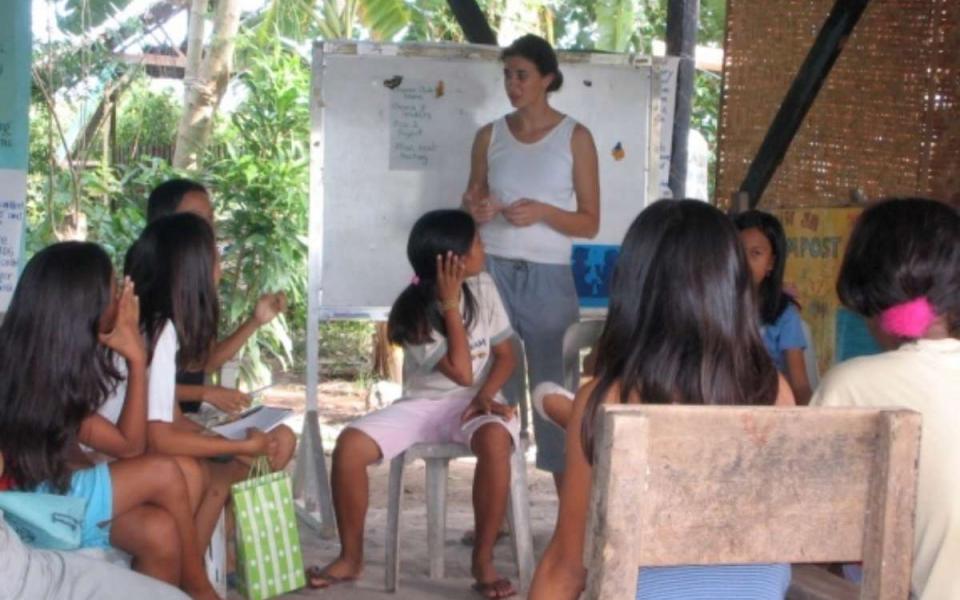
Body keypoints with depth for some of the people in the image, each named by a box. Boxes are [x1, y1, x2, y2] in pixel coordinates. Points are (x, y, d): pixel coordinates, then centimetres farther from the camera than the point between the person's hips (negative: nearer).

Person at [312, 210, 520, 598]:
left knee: (495, 441, -37)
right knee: (350, 445, -24)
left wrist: (486, 395, -18)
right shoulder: (414, 315, -13)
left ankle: (483, 560, -22)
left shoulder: (482, 288, -2)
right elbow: (462, 372, -20)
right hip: (423, 404, 0)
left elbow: (505, 355, 2)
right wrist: (450, 304, -21)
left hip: (473, 402, 1)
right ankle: (351, 557, -5)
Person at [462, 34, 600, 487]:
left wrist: (541, 212, -17)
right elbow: (470, 202, 15)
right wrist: (476, 211, -8)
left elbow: (590, 223, 0)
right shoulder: (489, 135, 8)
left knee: (554, 389, -3)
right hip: (492, 273, 2)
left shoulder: (575, 137, 0)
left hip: (548, 278, -2)